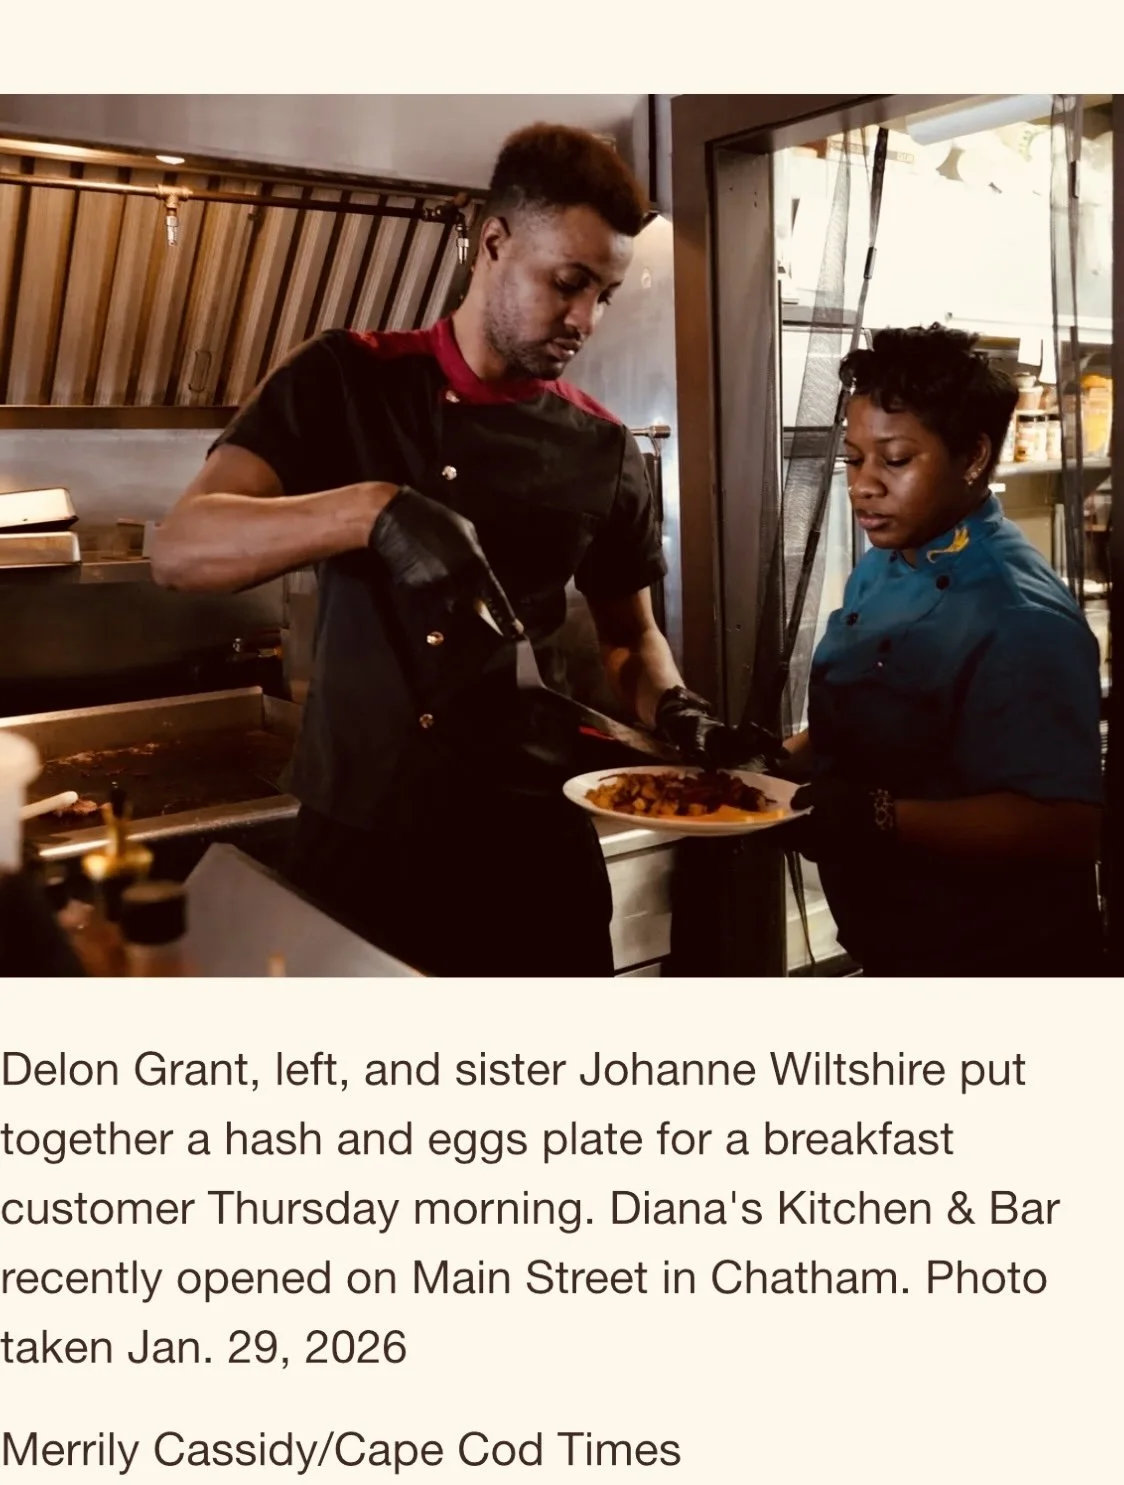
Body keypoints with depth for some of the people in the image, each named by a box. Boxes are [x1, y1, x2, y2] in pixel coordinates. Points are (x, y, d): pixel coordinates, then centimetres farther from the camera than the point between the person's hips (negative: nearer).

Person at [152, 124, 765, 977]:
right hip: (356, 835, 0)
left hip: (530, 845, 1)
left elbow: (629, 632, 12)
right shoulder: (346, 381, -3)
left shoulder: (604, 450, 1)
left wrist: (670, 706, -11)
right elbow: (180, 548, -14)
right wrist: (371, 509, -31)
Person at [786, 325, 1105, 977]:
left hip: (993, 958, -7)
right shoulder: (882, 569, 3)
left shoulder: (1020, 618, -25)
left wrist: (880, 818, -36)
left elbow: (1066, 824, -29)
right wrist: (780, 757, -5)